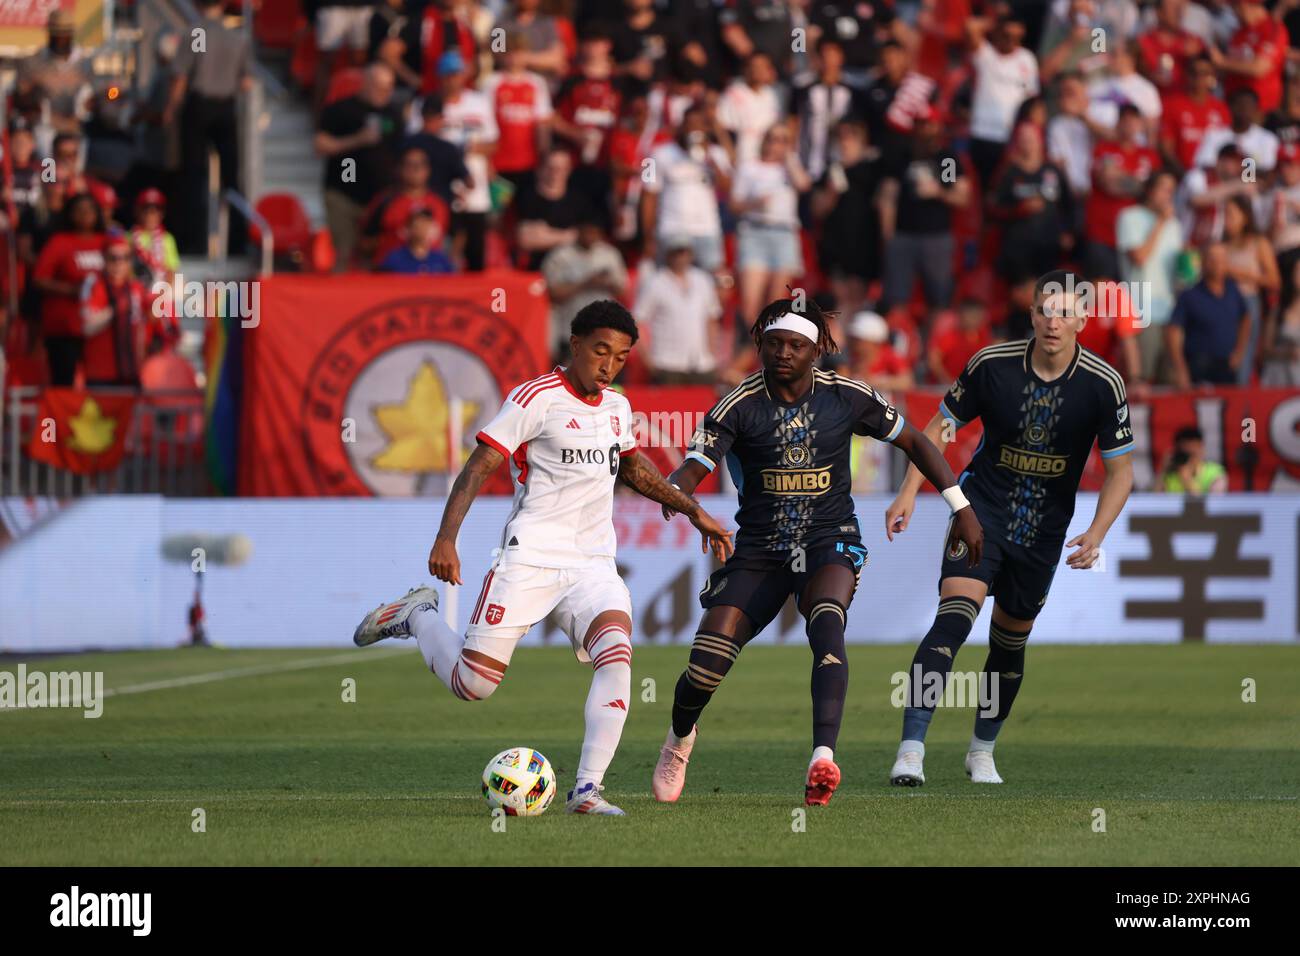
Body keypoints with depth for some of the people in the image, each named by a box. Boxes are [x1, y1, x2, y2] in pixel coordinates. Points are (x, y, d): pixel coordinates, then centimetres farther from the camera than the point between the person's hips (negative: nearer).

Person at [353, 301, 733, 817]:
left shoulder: (617, 407, 14)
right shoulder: (537, 398, -8)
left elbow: (633, 468, 34)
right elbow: (478, 468, -11)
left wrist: (693, 510, 32)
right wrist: (446, 539, -21)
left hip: (593, 565, 5)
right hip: (530, 557, -5)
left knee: (616, 655, -23)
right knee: (473, 683, -6)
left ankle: (587, 788, -23)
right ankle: (419, 616, 25)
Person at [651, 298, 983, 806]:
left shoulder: (848, 397, -4)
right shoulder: (739, 406, -8)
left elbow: (914, 442, 10)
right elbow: (692, 468, -17)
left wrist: (961, 506, 6)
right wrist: (676, 491, -42)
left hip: (829, 541, -1)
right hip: (759, 549, 1)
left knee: (827, 624, -34)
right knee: (706, 664, -10)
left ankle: (823, 756, -47)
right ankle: (680, 737, 26)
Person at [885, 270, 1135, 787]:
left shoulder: (1103, 385, -11)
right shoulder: (992, 364, -12)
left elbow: (1119, 469, -4)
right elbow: (941, 426, 2)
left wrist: (1095, 535, -18)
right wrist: (909, 491, -9)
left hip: (1044, 530, 2)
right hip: (981, 509, -2)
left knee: (1010, 642, 13)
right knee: (955, 615, -23)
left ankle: (982, 749, 37)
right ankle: (910, 750, -29)